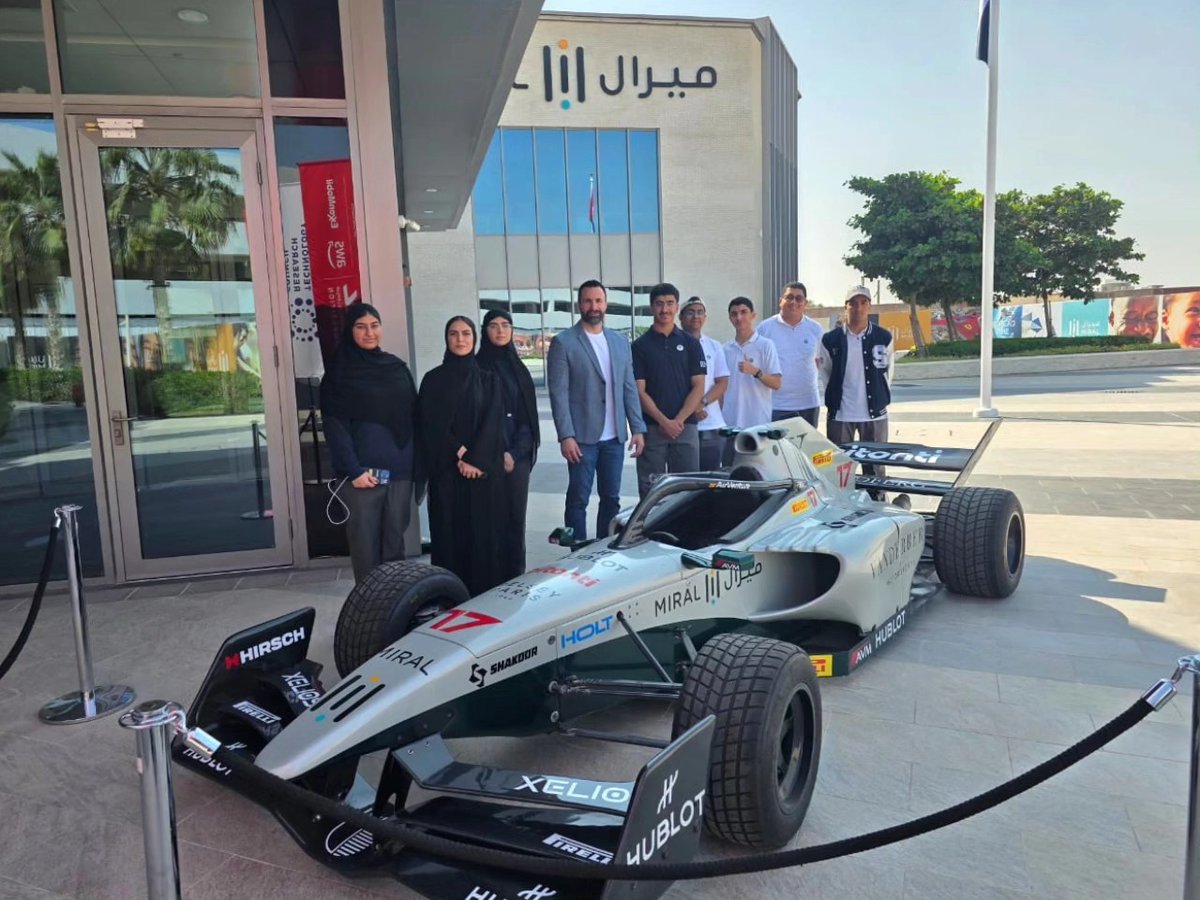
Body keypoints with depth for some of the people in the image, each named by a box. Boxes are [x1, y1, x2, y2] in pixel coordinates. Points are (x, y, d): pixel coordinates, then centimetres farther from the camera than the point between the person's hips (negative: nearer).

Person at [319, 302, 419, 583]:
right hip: (362, 471, -4)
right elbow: (335, 426, -6)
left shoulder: (398, 368, 13)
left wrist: (416, 464, 5)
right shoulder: (339, 373, 0)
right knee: (365, 543, 0)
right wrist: (353, 470, -15)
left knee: (395, 541, 9)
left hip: (399, 469, 4)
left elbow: (413, 420, 14)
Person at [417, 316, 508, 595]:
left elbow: (494, 422, -3)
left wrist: (475, 458, -14)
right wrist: (459, 452, -13)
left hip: (484, 469, 0)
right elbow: (431, 424, -1)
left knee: (484, 530, 1)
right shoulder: (433, 380, 7)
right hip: (446, 469, 0)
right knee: (450, 532, 1)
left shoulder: (488, 379, 7)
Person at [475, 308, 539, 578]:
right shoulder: (476, 366, 0)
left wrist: (514, 452, -5)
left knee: (516, 515, 4)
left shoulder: (518, 367, 12)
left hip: (517, 454, 3)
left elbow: (527, 415, 8)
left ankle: (515, 574, 12)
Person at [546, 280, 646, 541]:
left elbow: (629, 389, 12)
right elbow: (558, 393, -9)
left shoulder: (620, 342, 12)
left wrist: (638, 428, 5)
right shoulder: (563, 342, -4)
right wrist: (566, 435, -15)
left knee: (611, 499, 10)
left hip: (614, 436, 5)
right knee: (578, 499, 2)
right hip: (582, 436, -5)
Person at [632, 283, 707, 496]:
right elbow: (639, 391, -1)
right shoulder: (640, 346, 5)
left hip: (685, 427, 1)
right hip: (651, 428, -1)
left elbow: (698, 387, 3)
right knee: (650, 491, 3)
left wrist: (678, 420, -10)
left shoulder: (691, 343, 9)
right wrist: (664, 421, -12)